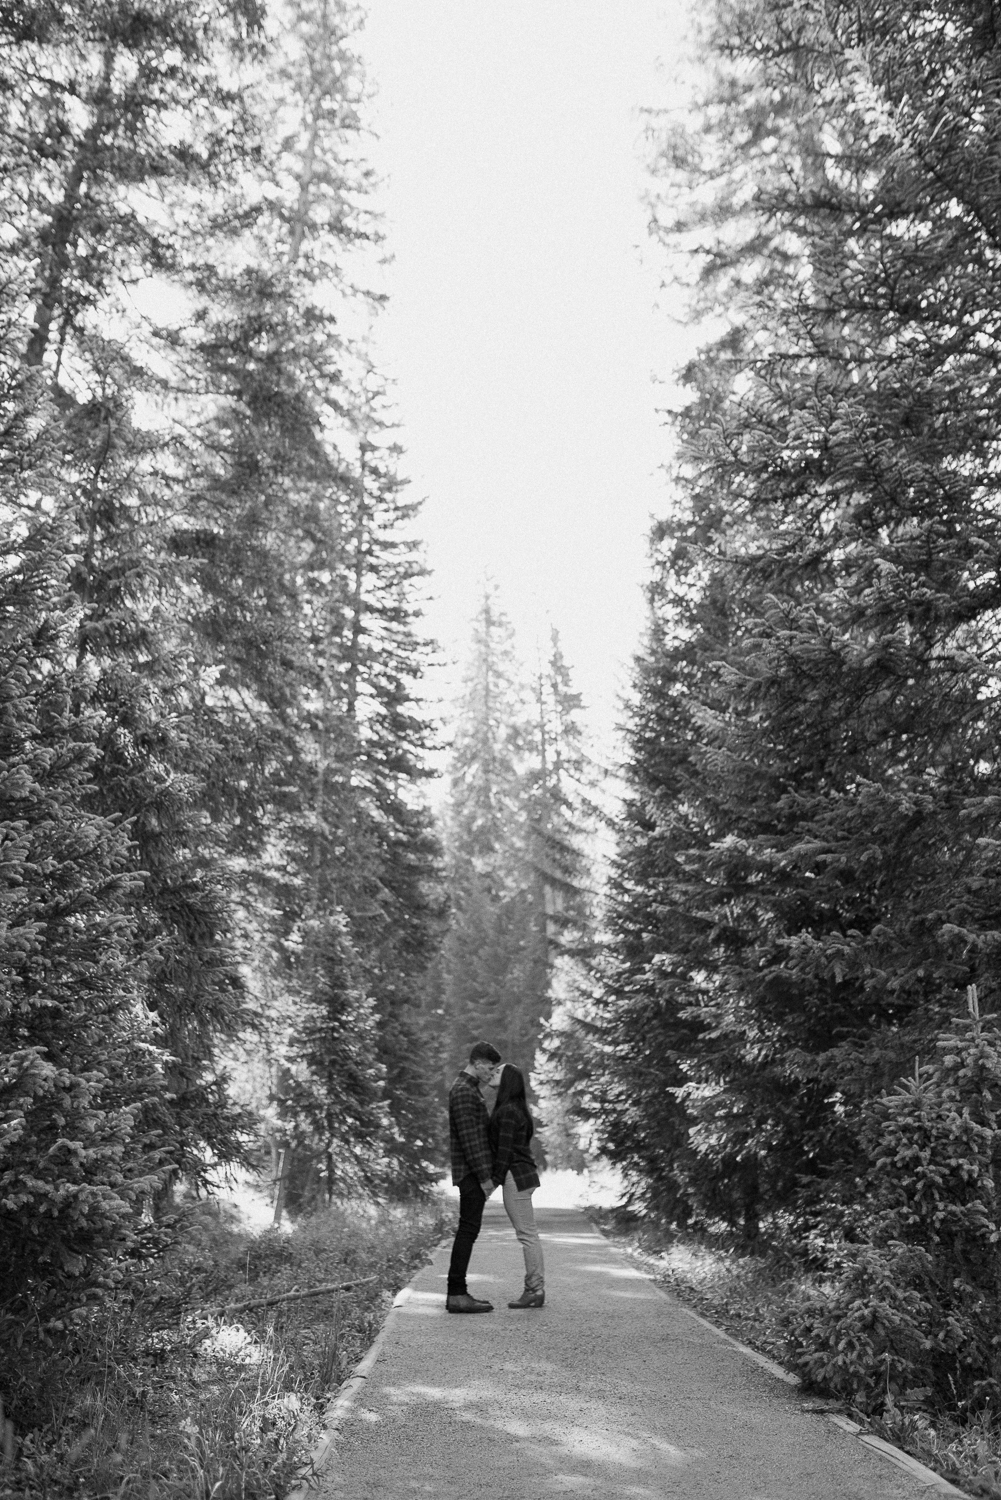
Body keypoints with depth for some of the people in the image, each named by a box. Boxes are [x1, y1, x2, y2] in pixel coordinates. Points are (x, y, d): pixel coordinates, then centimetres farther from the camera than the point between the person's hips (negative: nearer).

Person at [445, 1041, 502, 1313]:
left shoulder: (469, 1090, 19)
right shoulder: (463, 1091, -15)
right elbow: (468, 1137, -20)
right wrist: (484, 1176, -19)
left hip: (474, 1173, 10)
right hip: (472, 1172, -10)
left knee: (467, 1231, 10)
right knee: (468, 1230, -8)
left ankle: (456, 1292, 13)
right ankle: (457, 1294, -6)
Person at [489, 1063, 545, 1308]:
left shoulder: (508, 1111, -15)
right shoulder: (514, 1109, 15)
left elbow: (505, 1149, -17)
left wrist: (497, 1178, -13)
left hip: (515, 1177, -10)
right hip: (523, 1175, 10)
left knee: (526, 1234, -4)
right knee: (528, 1234, 12)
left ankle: (535, 1290, 1)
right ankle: (535, 1288, 17)